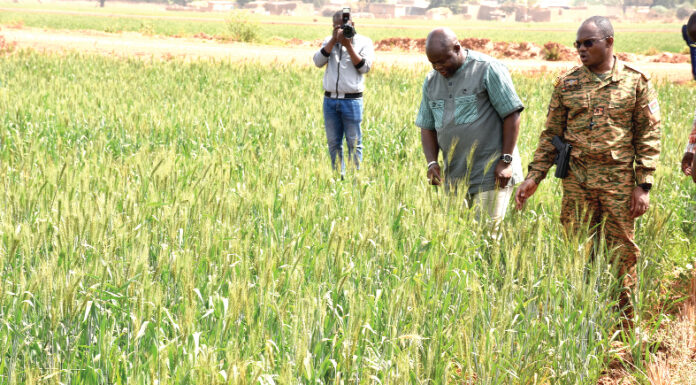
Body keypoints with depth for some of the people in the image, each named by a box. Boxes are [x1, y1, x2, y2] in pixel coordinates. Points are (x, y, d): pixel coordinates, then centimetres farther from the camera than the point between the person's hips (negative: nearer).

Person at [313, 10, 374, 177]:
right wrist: (333, 40, -11)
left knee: (354, 143, 0)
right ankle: (338, 176, 17)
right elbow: (318, 62, -3)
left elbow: (365, 67, -10)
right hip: (330, 99, 4)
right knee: (333, 143, 8)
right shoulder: (329, 41, 11)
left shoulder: (364, 42, 1)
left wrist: (348, 45, -14)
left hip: (352, 100, -4)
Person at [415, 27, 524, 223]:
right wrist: (432, 162, 1)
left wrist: (506, 161, -11)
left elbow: (512, 115, -7)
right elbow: (427, 127, 17)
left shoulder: (487, 69, -6)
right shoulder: (431, 81, 12)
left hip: (490, 175, -6)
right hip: (453, 176, 6)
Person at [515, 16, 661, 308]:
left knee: (622, 253, 3)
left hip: (619, 183, -2)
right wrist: (534, 177, 3)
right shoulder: (567, 84, 7)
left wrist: (643, 185, -6)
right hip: (576, 183, 2)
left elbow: (649, 136, 1)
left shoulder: (635, 82, 1)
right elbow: (551, 134, 11)